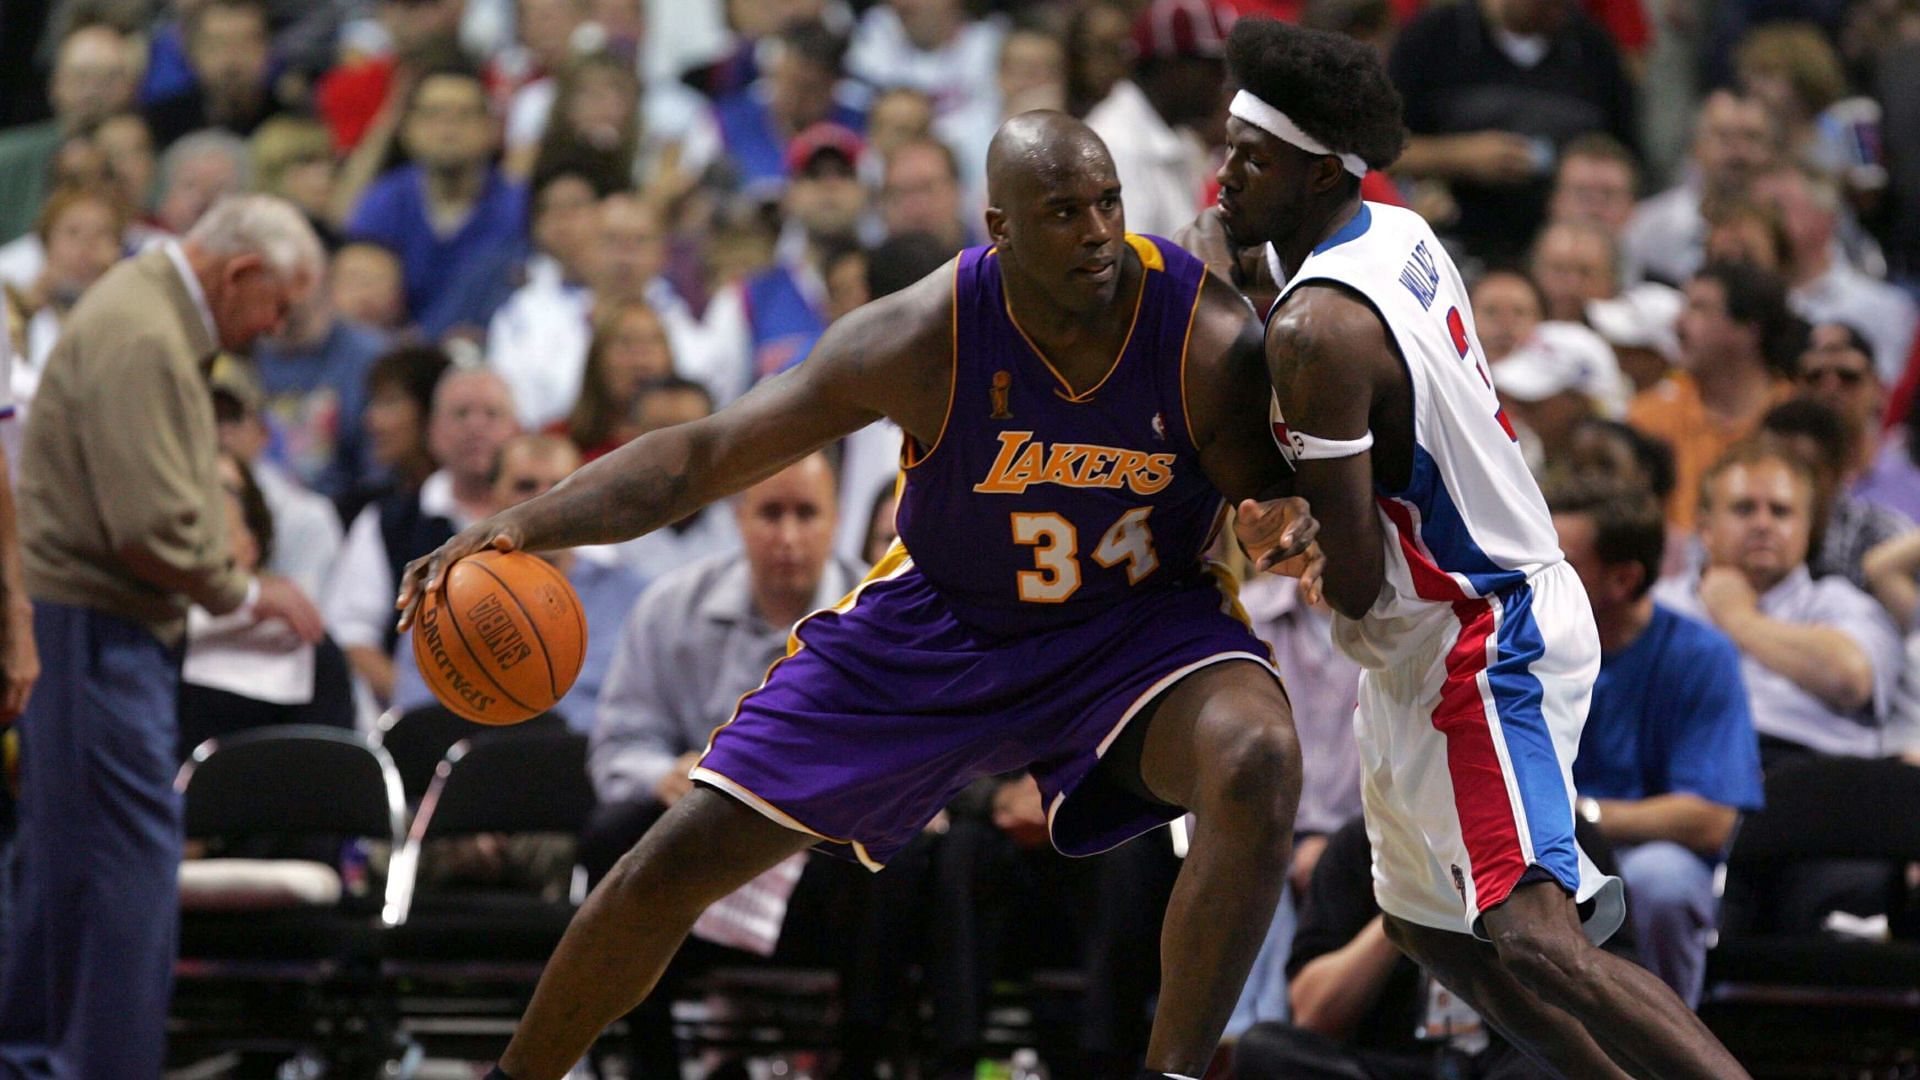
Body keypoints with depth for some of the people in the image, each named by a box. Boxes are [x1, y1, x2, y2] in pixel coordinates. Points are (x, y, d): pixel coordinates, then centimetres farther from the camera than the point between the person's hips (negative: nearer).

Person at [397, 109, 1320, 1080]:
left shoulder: (1210, 337, -27)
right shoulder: (924, 339, -26)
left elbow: (1274, 486, -11)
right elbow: (702, 455, -19)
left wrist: (1295, 523, -37)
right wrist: (518, 526, -32)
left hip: (1136, 619, -1)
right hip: (938, 624, 1)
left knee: (1256, 762, -35)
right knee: (680, 859, -1)